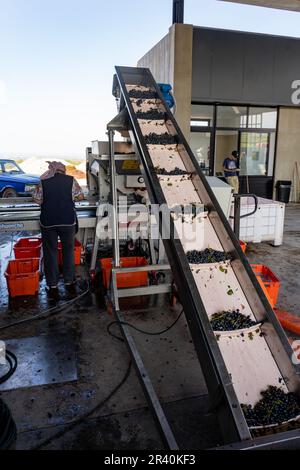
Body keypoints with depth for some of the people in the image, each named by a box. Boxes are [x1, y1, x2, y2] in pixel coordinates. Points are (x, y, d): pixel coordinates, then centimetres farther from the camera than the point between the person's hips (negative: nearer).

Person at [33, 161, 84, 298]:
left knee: (50, 252, 9)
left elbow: (36, 199, -1)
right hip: (68, 221, 1)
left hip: (48, 221, 0)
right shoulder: (71, 180, -1)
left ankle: (53, 286, 13)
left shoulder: (43, 181, -1)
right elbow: (80, 196, 2)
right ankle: (69, 282, 23)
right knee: (68, 251, 15)